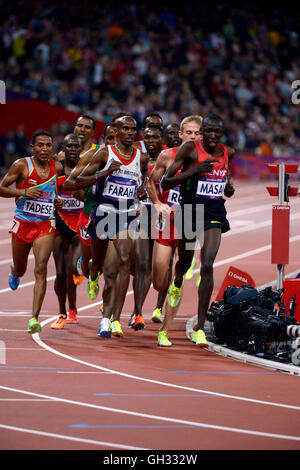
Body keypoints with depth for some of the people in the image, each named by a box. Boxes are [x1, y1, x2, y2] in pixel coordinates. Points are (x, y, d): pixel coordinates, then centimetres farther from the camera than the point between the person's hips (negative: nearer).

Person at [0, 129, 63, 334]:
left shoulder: (57, 167, 1)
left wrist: (58, 200, 2)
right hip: (22, 223, 0)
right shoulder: (21, 165, -9)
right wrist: (23, 192, -22)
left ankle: (34, 319, -19)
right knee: (20, 270, 17)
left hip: (45, 226, 0)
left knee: (41, 269, -16)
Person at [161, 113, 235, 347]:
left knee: (207, 265, -16)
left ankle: (200, 327, -15)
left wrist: (226, 186, 10)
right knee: (185, 261, 19)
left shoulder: (227, 153, 4)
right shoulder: (190, 148, -10)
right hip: (190, 210, -1)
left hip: (214, 213, 1)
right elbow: (165, 183, -12)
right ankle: (177, 283, 61)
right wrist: (194, 170, -22)